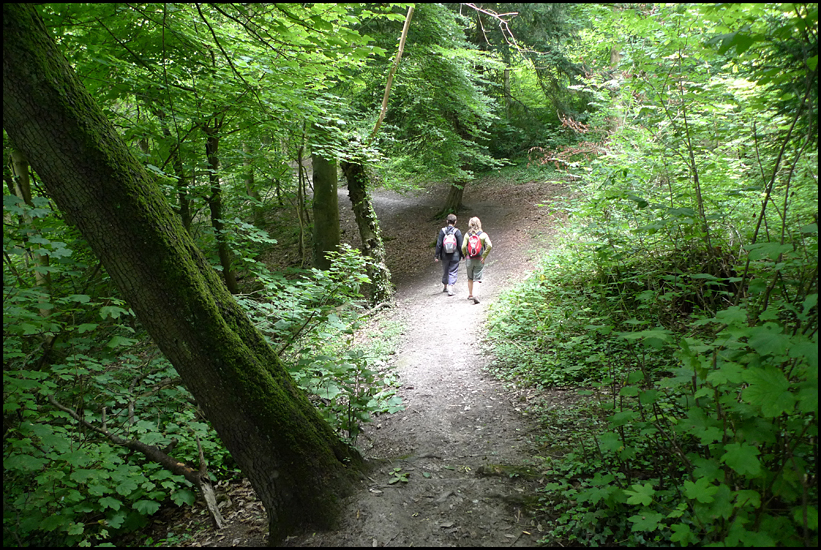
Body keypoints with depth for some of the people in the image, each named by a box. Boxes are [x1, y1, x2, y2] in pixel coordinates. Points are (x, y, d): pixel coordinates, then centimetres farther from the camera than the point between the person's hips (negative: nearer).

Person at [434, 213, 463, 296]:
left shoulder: (442, 231, -4)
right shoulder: (457, 232, -9)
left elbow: (439, 244, -4)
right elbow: (460, 245, -5)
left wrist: (437, 255, 2)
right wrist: (462, 255, 8)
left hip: (444, 255, 2)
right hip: (455, 256, -2)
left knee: (445, 271, 18)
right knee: (452, 272, 2)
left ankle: (445, 287, 34)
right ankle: (450, 289, -10)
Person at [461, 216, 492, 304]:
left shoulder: (467, 235, -4)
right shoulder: (483, 234, -6)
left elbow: (463, 247, -10)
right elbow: (489, 245, -15)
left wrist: (465, 255, 7)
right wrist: (484, 257, -8)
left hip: (469, 259, 1)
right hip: (479, 260, -1)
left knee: (470, 278, 19)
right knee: (477, 278, 0)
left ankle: (470, 295, 31)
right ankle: (474, 296, -18)